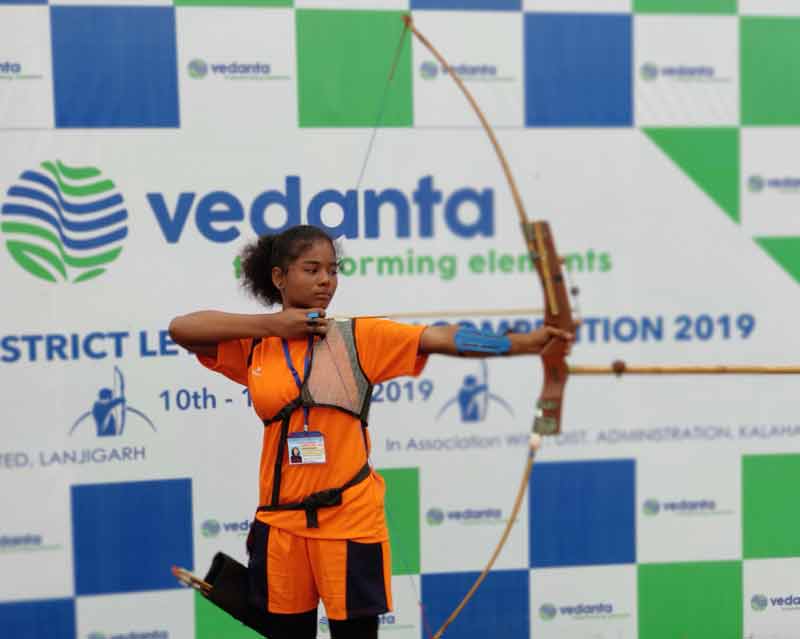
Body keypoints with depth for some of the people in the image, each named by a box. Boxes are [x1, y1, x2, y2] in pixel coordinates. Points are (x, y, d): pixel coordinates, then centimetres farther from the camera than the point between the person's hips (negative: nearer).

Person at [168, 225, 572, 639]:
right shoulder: (253, 345, 4)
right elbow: (181, 328, -7)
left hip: (350, 518, -2)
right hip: (280, 521, 2)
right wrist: (271, 324, -12)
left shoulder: (357, 336, -3)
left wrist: (524, 342, -25)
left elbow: (439, 338, -13)